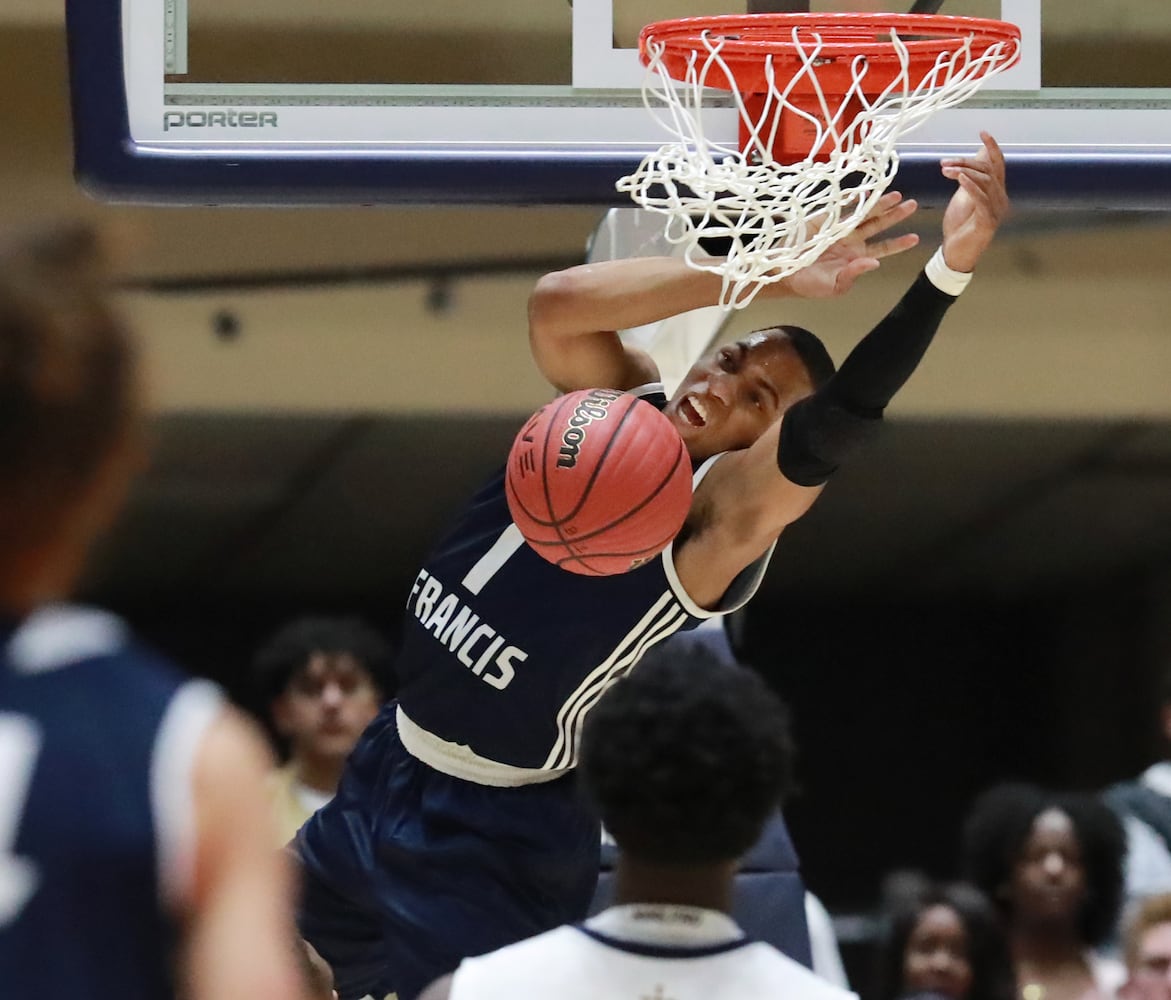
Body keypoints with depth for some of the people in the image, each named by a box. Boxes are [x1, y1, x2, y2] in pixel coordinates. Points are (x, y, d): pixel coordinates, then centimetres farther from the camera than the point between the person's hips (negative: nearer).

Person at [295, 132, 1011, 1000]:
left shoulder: (723, 516, -22)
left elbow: (819, 442, -43)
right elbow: (560, 305, -25)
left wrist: (951, 268, -56)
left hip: (493, 839, -8)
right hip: (387, 773, 8)